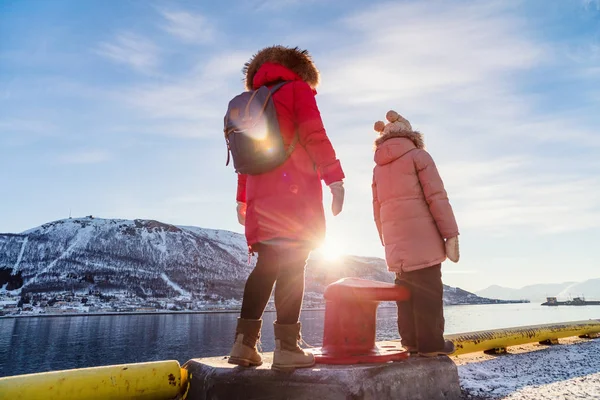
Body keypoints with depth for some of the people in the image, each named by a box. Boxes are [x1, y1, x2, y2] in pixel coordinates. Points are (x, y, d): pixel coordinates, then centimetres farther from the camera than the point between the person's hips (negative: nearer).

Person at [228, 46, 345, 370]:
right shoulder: (298, 89, 8)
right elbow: (315, 136, -8)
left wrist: (242, 200, 22)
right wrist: (334, 178, -12)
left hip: (262, 198, 6)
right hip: (295, 193, -6)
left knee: (266, 266, 9)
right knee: (291, 266, -7)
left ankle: (244, 343, 7)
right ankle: (286, 347, -7)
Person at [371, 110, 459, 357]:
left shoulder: (378, 169, 20)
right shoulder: (419, 156, 2)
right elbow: (436, 197, -8)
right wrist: (451, 233, -8)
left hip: (395, 240, 6)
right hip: (422, 236, -6)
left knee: (405, 289, 9)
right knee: (428, 289, -3)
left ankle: (411, 340, 14)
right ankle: (431, 342, 0)